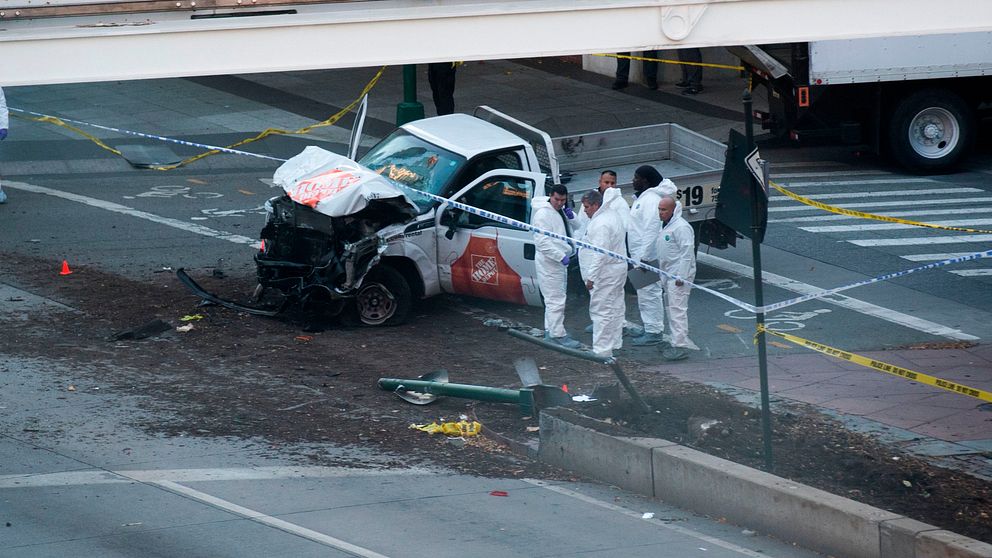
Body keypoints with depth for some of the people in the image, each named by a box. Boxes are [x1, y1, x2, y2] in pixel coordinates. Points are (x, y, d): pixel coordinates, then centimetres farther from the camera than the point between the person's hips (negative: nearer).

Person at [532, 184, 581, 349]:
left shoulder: (559, 212, 13)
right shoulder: (543, 214, -17)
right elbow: (542, 242, -25)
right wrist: (561, 256, -28)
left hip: (559, 262, 10)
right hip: (549, 263, -10)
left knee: (554, 299, 18)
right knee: (556, 300, -10)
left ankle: (550, 331, 27)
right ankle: (558, 335, -9)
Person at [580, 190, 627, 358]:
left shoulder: (600, 224, -23)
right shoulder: (612, 215, 11)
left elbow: (600, 254, -26)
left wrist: (591, 277, -24)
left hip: (605, 273, -11)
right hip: (617, 269, 11)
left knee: (601, 311, -7)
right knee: (615, 309, 18)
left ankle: (602, 349, -5)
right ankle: (615, 343, 29)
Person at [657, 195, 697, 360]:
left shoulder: (681, 227, -17)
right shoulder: (667, 226, 16)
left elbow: (687, 253, -21)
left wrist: (681, 277, -23)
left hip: (679, 273, -11)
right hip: (669, 274, 11)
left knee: (677, 308, -13)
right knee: (673, 308, 14)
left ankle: (681, 346, -14)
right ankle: (677, 342, 21)